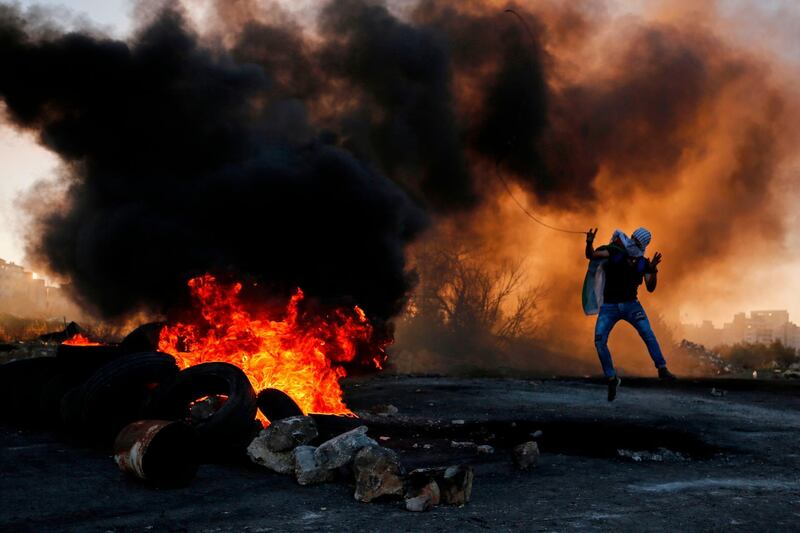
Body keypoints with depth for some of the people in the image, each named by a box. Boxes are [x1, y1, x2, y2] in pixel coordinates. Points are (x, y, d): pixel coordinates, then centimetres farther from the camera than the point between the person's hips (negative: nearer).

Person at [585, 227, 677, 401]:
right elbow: (591, 256, -19)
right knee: (599, 341, -13)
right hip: (609, 306, -1)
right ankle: (612, 379, 1)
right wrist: (589, 244, -40)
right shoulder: (614, 252, -6)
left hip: (631, 304, 1)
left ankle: (662, 369, -5)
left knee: (648, 334, -18)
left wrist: (653, 270, -22)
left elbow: (650, 288, -6)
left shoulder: (642, 263, 0)